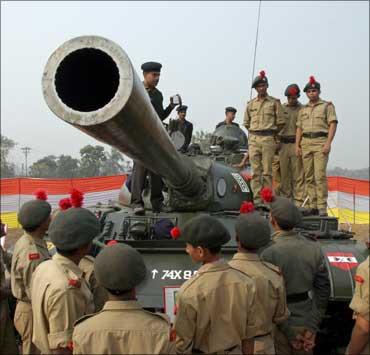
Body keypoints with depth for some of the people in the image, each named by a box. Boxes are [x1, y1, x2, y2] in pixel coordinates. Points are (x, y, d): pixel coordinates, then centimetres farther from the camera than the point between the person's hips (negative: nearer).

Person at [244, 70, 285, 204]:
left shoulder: (274, 102, 4)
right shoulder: (251, 104, 13)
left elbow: (281, 122, 6)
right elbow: (246, 123, 21)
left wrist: (271, 134, 10)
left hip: (268, 139, -3)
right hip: (253, 139, 3)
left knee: (267, 171, -3)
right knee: (255, 171, 0)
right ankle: (257, 199, 2)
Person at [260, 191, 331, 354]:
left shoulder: (269, 254, -19)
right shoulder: (313, 248, -5)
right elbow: (323, 291, 0)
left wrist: (289, 333, -9)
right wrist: (312, 327, 4)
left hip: (279, 325, -4)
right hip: (306, 321, 4)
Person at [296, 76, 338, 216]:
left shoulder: (327, 106, 5)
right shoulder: (303, 109, 19)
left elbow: (333, 125, -3)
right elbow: (299, 128, 18)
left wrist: (328, 143, -14)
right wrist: (297, 146, 6)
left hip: (321, 142, -5)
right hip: (306, 143, 5)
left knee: (320, 175, -14)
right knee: (309, 177, 4)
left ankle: (322, 207, -13)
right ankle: (312, 206, 8)